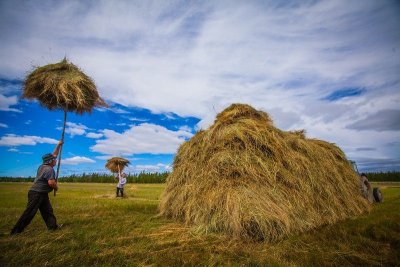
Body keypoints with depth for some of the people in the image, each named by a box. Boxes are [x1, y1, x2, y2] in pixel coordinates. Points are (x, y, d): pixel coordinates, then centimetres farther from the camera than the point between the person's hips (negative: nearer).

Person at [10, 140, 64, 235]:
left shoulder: (43, 166, 8)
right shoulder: (49, 169, -20)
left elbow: (54, 155, 17)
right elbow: (51, 182, -30)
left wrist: (59, 145, 13)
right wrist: (56, 187, -8)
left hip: (42, 194, 10)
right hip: (37, 193, -10)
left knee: (47, 210, 12)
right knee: (30, 212, -5)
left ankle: (52, 225, 17)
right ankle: (16, 231, 3)